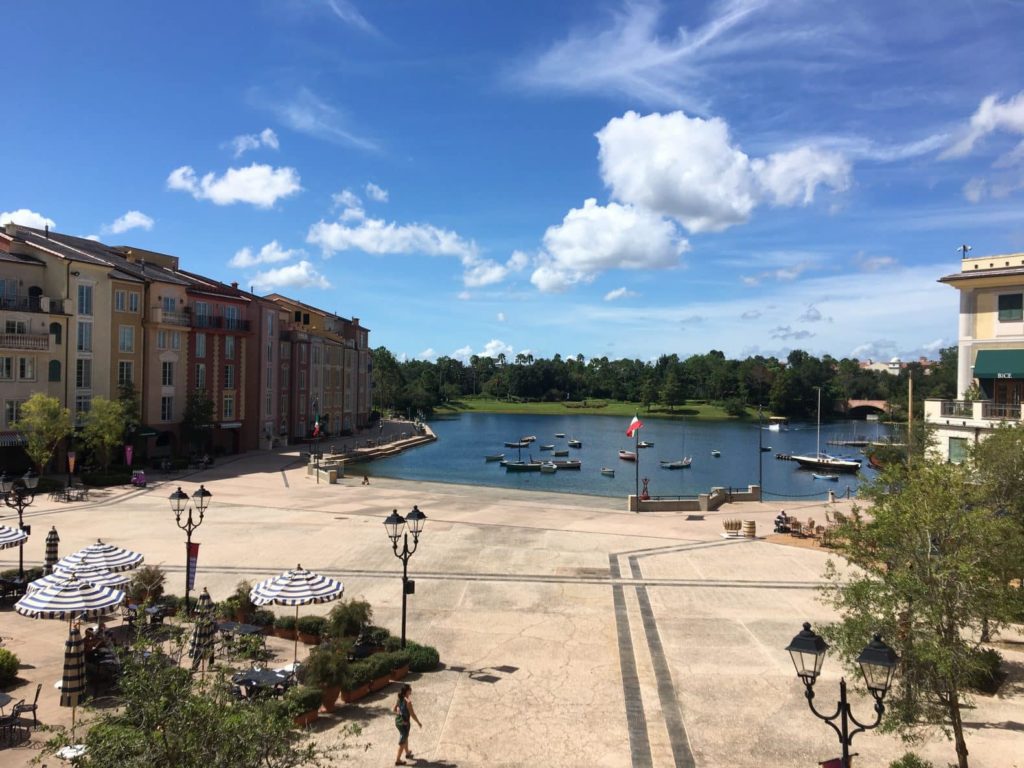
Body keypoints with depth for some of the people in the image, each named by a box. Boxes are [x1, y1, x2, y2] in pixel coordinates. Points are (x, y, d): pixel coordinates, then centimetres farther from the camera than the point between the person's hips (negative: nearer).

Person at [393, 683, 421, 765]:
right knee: (402, 742, 11)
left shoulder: (399, 699, -3)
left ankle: (407, 753, 49)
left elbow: (393, 709, 4)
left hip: (397, 721, 8)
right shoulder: (408, 701, -26)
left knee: (405, 737, 29)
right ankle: (398, 760, 22)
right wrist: (419, 722, -8)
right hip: (404, 723, -8)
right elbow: (412, 714, -20)